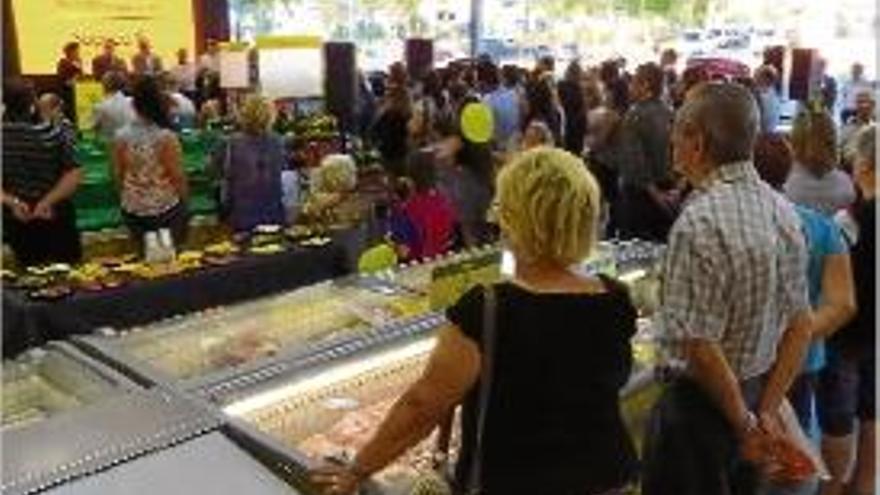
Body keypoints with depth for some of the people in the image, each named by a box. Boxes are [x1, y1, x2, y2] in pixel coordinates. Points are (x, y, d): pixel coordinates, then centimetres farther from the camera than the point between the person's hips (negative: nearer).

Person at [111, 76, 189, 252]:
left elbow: (118, 175, 3)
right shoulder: (166, 137, -18)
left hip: (133, 210, 4)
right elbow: (178, 176, -13)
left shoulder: (121, 137, -6)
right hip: (166, 209, -3)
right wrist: (184, 198, 5)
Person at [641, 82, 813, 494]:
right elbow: (802, 324, 3)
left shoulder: (699, 222, -26)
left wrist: (745, 425, -12)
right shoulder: (783, 210, -1)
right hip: (760, 392, 8)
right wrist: (768, 411, 4)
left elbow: (699, 345, -26)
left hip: (704, 400, -7)